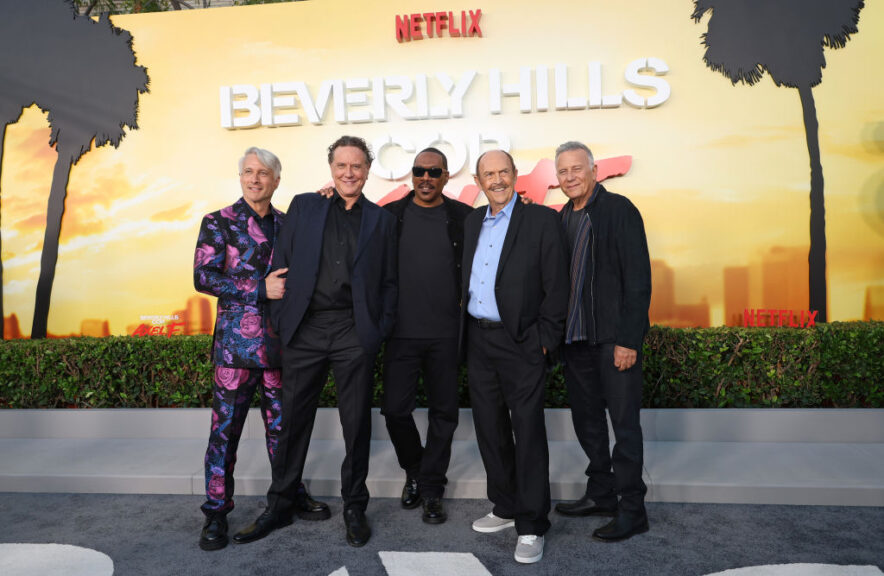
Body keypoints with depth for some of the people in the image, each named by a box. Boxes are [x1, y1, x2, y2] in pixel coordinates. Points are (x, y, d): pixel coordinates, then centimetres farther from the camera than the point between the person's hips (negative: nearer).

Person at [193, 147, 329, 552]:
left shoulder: (287, 224, 11)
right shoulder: (218, 223, 0)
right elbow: (203, 277, -9)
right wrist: (261, 288, -16)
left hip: (279, 341, 3)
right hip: (236, 340, -3)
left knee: (282, 423, 12)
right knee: (226, 426, 3)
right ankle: (216, 511, 18)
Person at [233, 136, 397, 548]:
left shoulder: (381, 219, 9)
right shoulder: (303, 207, 10)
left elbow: (388, 281, 9)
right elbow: (281, 265, 7)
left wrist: (381, 330, -1)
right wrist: (280, 321, 0)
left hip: (355, 333, 0)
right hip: (304, 329, 1)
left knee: (356, 424, 7)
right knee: (293, 420, 9)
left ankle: (354, 507, 25)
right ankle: (279, 506, 26)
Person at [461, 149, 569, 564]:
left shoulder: (541, 220, -5)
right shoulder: (471, 222, 12)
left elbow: (556, 285, -8)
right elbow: (466, 279, 14)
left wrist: (544, 339, -11)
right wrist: (464, 334, 8)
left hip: (520, 343, -6)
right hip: (478, 340, 6)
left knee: (527, 431, 1)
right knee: (490, 428, 14)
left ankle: (531, 526, 14)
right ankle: (506, 508, 31)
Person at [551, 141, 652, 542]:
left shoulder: (619, 210, -7)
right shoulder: (563, 218, 13)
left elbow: (638, 279, -12)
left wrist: (628, 339, -16)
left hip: (614, 338, -7)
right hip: (576, 338, 7)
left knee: (624, 422, 1)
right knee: (586, 419, 15)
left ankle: (632, 510, 14)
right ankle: (600, 494, 31)